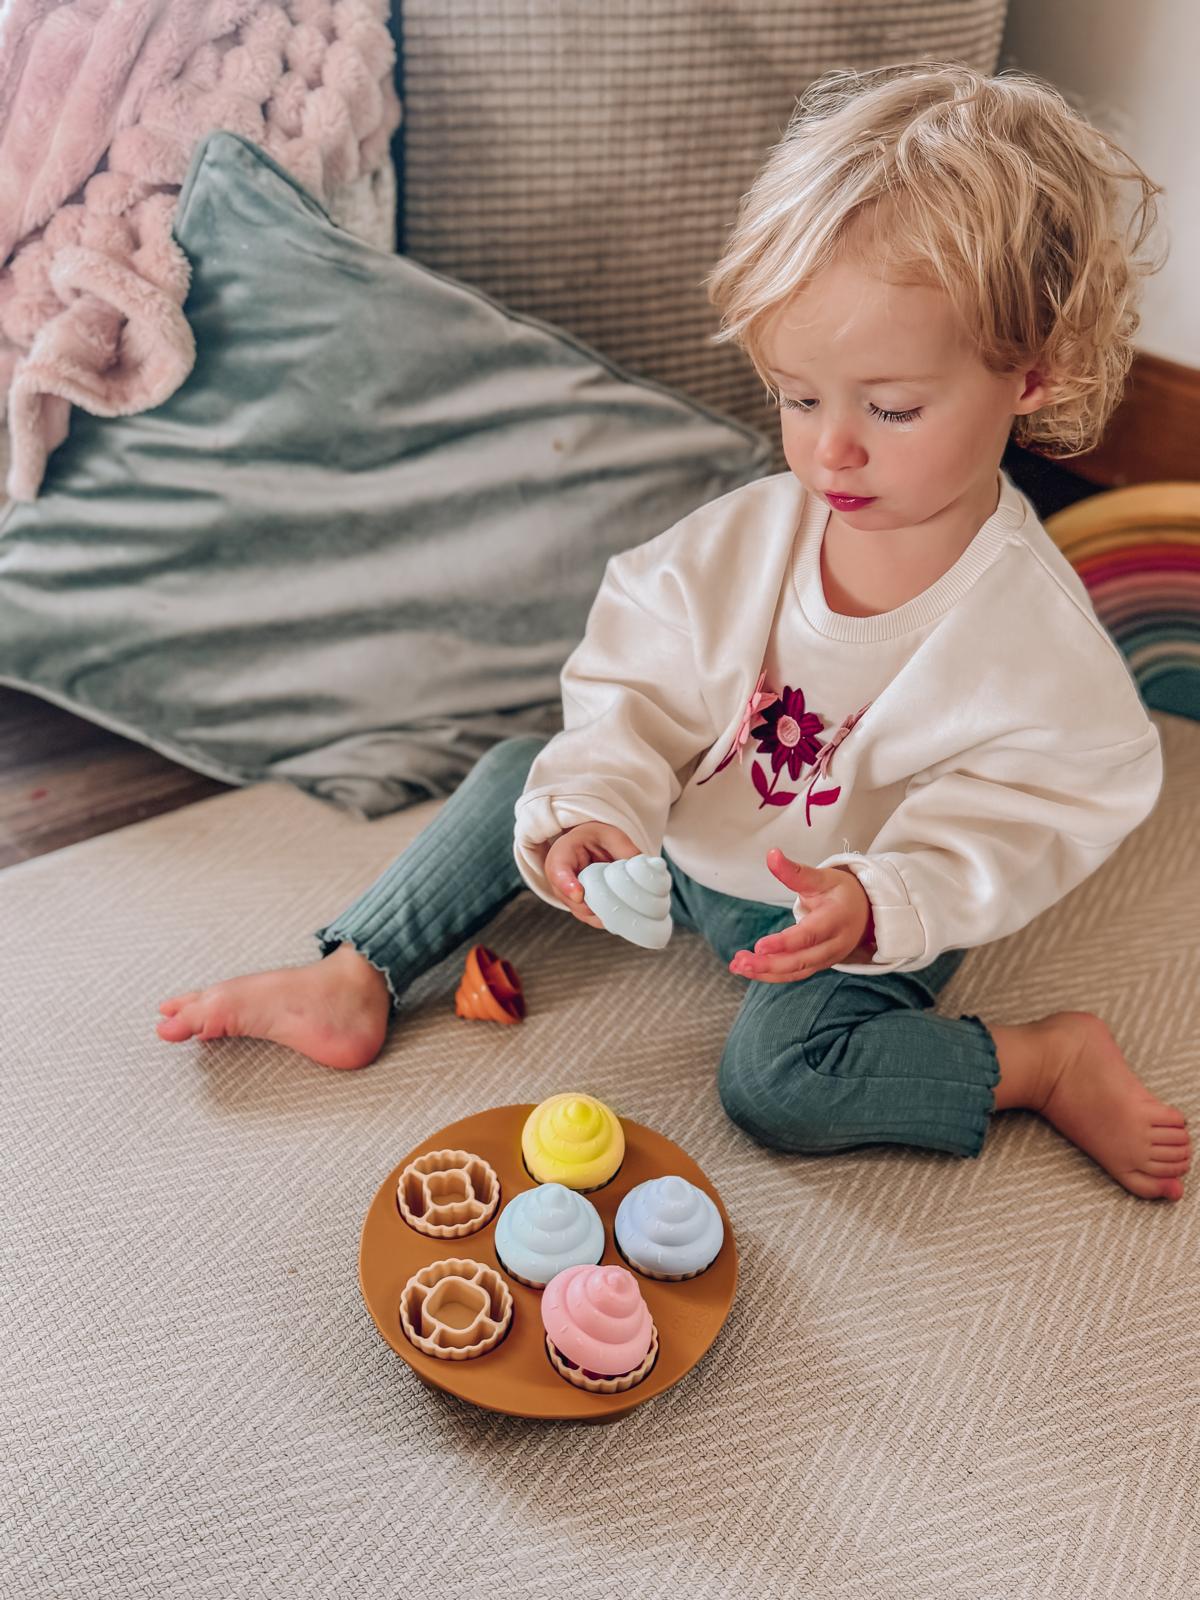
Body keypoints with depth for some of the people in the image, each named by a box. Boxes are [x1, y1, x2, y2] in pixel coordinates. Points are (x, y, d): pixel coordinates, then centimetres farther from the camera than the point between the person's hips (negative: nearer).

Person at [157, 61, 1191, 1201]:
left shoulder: (1033, 637, -25)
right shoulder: (746, 537, -13)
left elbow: (988, 841, -23)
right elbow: (639, 693, -10)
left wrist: (869, 904, -42)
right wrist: (592, 810, -29)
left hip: (875, 913, -5)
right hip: (691, 836, 6)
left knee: (777, 1077, -28)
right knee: (522, 780, 0)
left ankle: (1051, 1059, -9)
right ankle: (352, 980, 2)